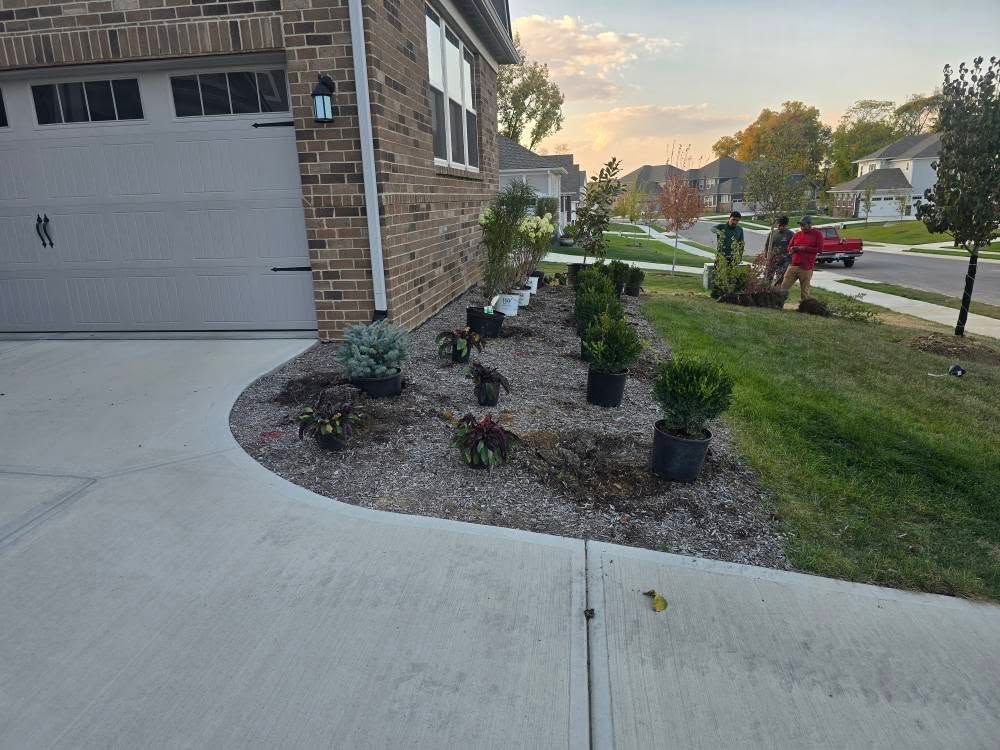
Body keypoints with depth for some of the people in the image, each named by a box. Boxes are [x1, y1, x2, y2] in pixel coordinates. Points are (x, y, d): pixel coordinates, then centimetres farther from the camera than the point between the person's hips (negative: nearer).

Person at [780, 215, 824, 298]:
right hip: (793, 266, 4)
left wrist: (805, 248, -13)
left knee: (805, 290, 0)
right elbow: (789, 248, 18)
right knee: (784, 287, -1)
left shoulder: (817, 234, 2)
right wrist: (793, 249, -5)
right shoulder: (797, 234, 14)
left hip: (806, 268, -4)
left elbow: (819, 249, -5)